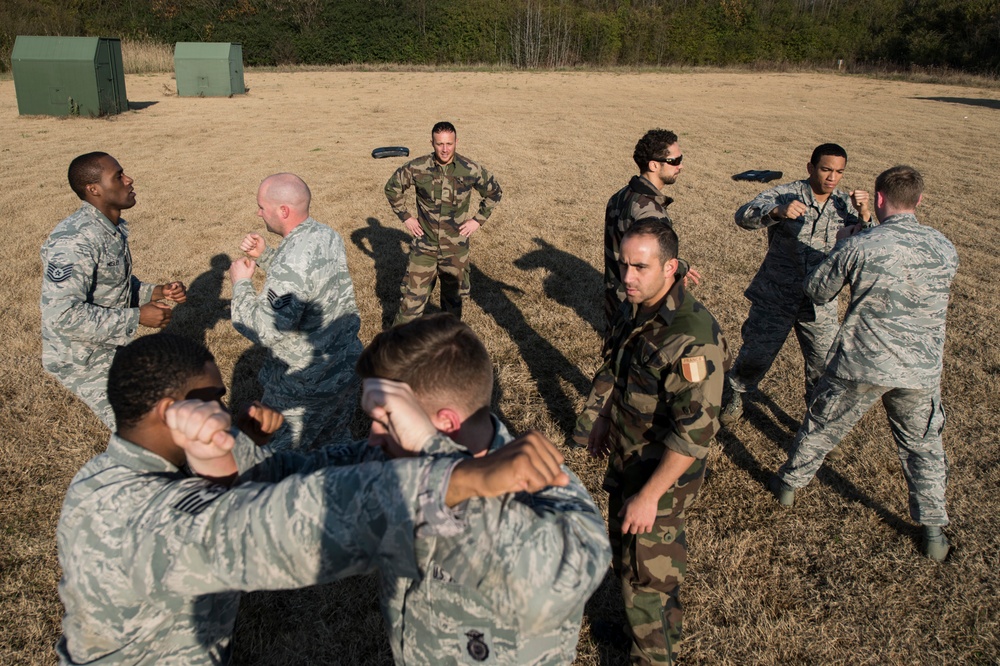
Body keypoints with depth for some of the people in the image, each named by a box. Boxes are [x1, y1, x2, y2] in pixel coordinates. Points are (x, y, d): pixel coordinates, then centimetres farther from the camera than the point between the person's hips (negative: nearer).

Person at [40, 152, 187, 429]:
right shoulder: (74, 240, -28)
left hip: (109, 349, 9)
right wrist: (137, 317, -27)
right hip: (82, 360, -9)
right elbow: (63, 315, -33)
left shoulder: (113, 228, 2)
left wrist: (157, 292, -3)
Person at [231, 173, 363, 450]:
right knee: (338, 444, 26)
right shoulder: (328, 235, -2)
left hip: (307, 389, -8)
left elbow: (265, 331, -29)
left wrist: (241, 283, -15)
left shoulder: (292, 261, -30)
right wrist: (264, 255, 3)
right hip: (347, 369, 9)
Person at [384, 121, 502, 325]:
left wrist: (478, 219, 0)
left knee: (453, 297, 15)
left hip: (456, 248, 1)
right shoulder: (417, 168, -11)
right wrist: (405, 217, 1)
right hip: (424, 246, -1)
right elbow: (392, 187, 6)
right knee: (412, 297, -1)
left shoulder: (470, 170, -10)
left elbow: (494, 192, 7)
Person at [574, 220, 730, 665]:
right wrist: (601, 421, 15)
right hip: (624, 459, 9)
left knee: (646, 577, 6)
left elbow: (694, 433, -31)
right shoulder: (633, 311, -4)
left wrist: (649, 495, -27)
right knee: (623, 552, 27)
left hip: (663, 472, -9)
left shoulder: (692, 336, -32)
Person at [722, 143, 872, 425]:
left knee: (825, 366, 6)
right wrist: (777, 211, -43)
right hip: (775, 297, -3)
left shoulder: (844, 205, 3)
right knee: (755, 356, 7)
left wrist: (864, 215, -22)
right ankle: (736, 395, 37)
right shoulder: (785, 194, -9)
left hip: (819, 303, 3)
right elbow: (744, 215, -24)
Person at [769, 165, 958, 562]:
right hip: (921, 372, 3)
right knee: (923, 446, 21)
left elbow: (817, 292, -5)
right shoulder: (945, 250, -3)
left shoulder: (859, 247, -17)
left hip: (862, 366, -3)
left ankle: (790, 484, 39)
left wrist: (840, 254, 13)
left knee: (821, 428, 19)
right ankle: (933, 532, 30)